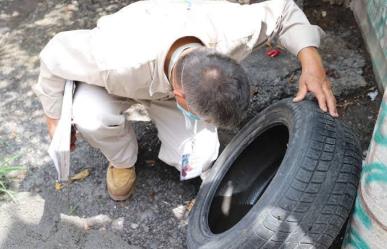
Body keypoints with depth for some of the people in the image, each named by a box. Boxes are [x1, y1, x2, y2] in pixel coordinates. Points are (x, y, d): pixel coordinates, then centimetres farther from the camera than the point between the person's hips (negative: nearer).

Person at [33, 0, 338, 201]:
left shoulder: (231, 30, -39)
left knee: (197, 162, -16)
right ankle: (123, 159, 1)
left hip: (176, 77, 2)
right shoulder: (117, 59, -47)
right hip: (122, 76, -2)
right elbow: (56, 57, -27)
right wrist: (55, 118, -14)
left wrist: (310, 58, -34)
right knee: (90, 117, -35)